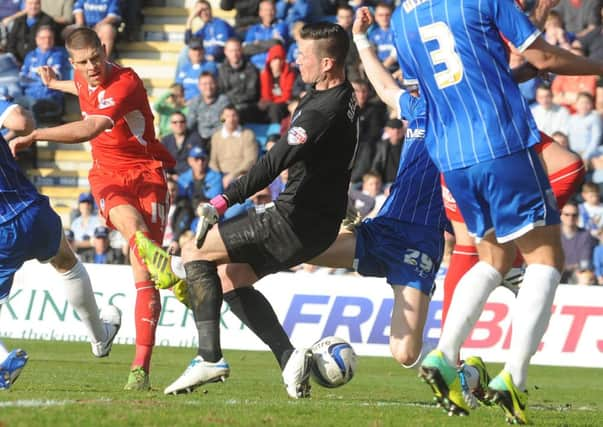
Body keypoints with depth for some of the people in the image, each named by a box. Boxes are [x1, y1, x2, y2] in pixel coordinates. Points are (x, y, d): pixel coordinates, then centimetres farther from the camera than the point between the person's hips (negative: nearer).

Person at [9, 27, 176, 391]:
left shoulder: (126, 83, -22)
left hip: (146, 173, -5)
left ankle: (141, 367, -12)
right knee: (132, 224, -35)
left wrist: (33, 136, -35)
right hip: (107, 175, 5)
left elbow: (89, 130, -36)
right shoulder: (85, 79, 3)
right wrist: (54, 83, 54)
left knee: (143, 274, -11)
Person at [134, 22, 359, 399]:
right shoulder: (345, 97, 8)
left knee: (196, 252, -3)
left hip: (296, 222, -10)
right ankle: (289, 358, 8)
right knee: (231, 276, 18)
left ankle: (210, 357, -9)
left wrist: (225, 200, -32)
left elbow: (275, 162, -30)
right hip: (319, 219, 10)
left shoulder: (324, 111, -24)